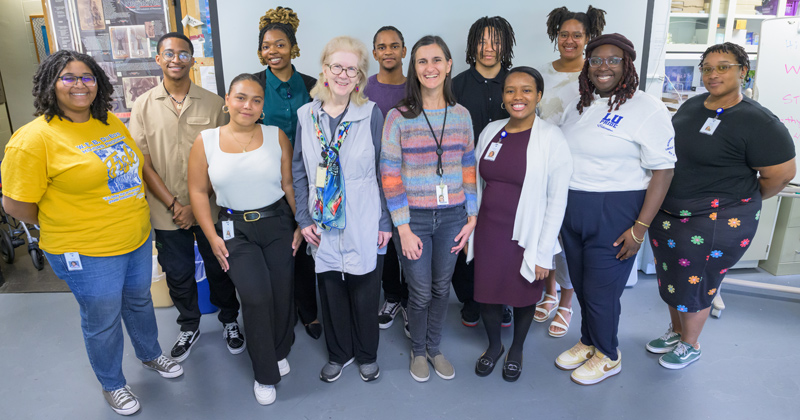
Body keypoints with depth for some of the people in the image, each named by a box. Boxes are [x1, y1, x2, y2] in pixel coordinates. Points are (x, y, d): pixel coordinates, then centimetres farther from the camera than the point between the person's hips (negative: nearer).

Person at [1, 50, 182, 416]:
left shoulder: (111, 122, 2)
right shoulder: (34, 138, -18)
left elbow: (137, 165, 15)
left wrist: (151, 209, 12)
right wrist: (63, 224, -2)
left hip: (138, 238, 6)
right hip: (87, 254, -6)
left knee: (139, 301, 25)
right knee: (103, 321, 13)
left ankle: (150, 355, 50)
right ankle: (111, 385, 38)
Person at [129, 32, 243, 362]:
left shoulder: (213, 103, -3)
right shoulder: (144, 106, 0)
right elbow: (142, 163, -2)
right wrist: (173, 205, -11)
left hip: (210, 208, -1)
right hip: (167, 212, 1)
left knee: (219, 269, 13)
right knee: (178, 275, 16)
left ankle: (229, 320, 37)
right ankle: (189, 326, 39)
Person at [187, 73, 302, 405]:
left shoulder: (276, 136, 1)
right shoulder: (206, 141, 0)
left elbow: (290, 184, 2)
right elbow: (198, 191, 2)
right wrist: (212, 237, -4)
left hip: (278, 223, 1)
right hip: (235, 230, -1)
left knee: (282, 293, 5)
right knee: (256, 297, -12)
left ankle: (280, 352, 36)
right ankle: (265, 374, 11)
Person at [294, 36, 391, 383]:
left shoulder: (371, 114, -7)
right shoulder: (306, 115, 1)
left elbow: (383, 172, -4)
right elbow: (299, 171, 6)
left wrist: (386, 221, -5)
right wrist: (303, 218, 0)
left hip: (364, 225, -2)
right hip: (324, 225, 2)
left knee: (365, 292, 10)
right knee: (331, 290, 15)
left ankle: (367, 354, 35)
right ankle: (339, 353, 38)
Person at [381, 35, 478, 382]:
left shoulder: (461, 115, 4)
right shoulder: (398, 117, -7)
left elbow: (468, 170, 9)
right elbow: (390, 176, -9)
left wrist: (471, 217, 5)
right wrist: (403, 228, -12)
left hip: (452, 216, 3)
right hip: (414, 217, -3)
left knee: (441, 287, 15)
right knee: (421, 292, 7)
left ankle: (434, 347, 38)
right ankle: (418, 351, 33)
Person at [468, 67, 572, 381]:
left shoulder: (551, 138, -11)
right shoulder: (490, 131, 2)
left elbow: (557, 200, -11)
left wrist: (544, 252, -12)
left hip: (526, 236, -3)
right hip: (488, 232, 4)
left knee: (523, 296, 14)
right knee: (486, 293, 13)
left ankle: (516, 349, 42)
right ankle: (494, 345, 41)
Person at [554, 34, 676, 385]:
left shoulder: (647, 109, -10)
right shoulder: (578, 104, 10)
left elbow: (662, 170, -14)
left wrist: (640, 227, -18)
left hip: (614, 212, -6)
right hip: (571, 209, 6)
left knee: (600, 291, 4)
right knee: (580, 285, 16)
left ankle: (608, 356, 29)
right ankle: (587, 343, 39)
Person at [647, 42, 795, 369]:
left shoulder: (758, 122, -16)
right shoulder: (691, 106, 5)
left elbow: (781, 174, -14)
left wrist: (741, 200, -1)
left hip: (715, 224, -7)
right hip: (666, 213, 7)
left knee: (693, 284, 7)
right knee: (670, 277, 19)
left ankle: (690, 345, 32)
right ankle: (676, 332, 42)